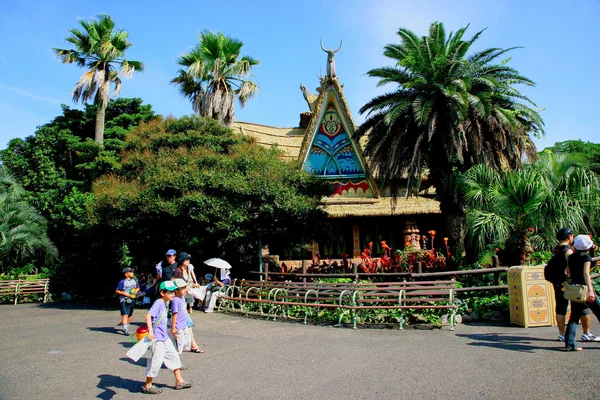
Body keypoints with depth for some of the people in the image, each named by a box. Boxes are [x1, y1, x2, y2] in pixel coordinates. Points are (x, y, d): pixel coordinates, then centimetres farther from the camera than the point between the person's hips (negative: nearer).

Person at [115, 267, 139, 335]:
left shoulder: (134, 280, 5)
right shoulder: (122, 282, -12)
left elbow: (138, 288, 19)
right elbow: (117, 291, -7)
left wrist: (136, 290, -2)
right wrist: (124, 293, -17)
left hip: (132, 299, 6)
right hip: (124, 300, -6)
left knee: (129, 315, 15)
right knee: (125, 314, -14)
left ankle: (127, 327, 31)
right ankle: (125, 329, -16)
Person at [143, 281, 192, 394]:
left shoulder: (164, 304, 11)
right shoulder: (158, 303, -16)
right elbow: (148, 315, -29)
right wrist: (150, 331, -36)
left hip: (164, 338, 10)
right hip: (157, 339, -10)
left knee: (174, 357, 13)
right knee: (156, 361, 0)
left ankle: (179, 381, 24)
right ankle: (147, 386, 18)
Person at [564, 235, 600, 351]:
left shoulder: (571, 257, 8)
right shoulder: (586, 257, -9)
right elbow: (586, 273, -23)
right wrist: (590, 290, -32)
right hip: (585, 289, -5)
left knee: (574, 317, 6)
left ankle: (570, 344, -1)